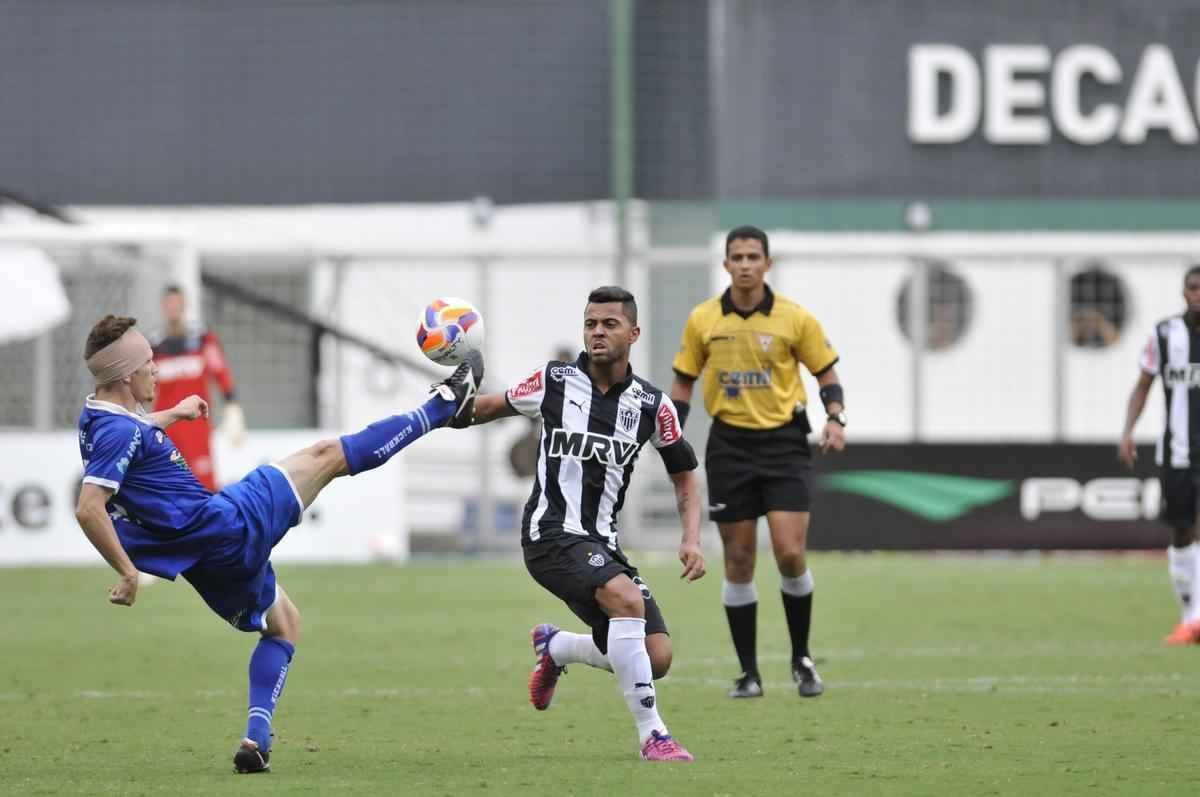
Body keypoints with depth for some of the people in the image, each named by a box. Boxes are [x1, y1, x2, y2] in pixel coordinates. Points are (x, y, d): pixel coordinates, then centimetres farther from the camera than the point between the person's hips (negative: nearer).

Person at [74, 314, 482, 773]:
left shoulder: (99, 421, 7)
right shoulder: (120, 432, -23)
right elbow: (88, 510, -32)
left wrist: (170, 415, 37)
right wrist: (127, 571, -28)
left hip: (209, 561, 10)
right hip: (230, 524, -10)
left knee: (282, 623, 30)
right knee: (328, 456, 3)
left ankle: (256, 738, 11)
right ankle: (443, 406, 17)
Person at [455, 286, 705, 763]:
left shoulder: (652, 405, 3)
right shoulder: (554, 381, -2)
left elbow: (684, 474, 14)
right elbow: (495, 406, 16)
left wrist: (691, 540, 0)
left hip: (601, 542, 5)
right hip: (551, 534, -5)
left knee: (656, 658, -6)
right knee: (627, 598, -32)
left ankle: (555, 647, 24)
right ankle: (651, 735, -25)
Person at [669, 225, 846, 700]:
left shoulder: (795, 318, -3)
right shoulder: (703, 320, 2)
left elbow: (826, 374, 5)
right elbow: (683, 381, 11)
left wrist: (835, 419, -12)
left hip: (784, 442, -2)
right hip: (729, 444, 2)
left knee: (790, 553, -11)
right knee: (738, 559, 2)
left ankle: (801, 659, 9)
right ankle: (748, 672, 10)